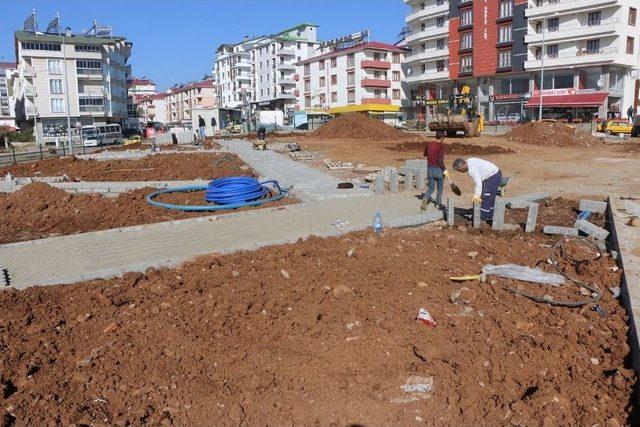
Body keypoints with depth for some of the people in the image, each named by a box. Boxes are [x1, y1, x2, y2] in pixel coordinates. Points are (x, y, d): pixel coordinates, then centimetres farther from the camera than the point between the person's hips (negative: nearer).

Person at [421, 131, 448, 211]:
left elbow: (424, 154, 20)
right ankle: (438, 204, 27)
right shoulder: (443, 146, -12)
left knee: (431, 188, 13)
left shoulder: (428, 144, 3)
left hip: (430, 169, 4)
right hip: (439, 170, -4)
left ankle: (425, 199, -15)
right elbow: (440, 159, -22)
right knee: (440, 188, 17)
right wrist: (444, 170, -16)